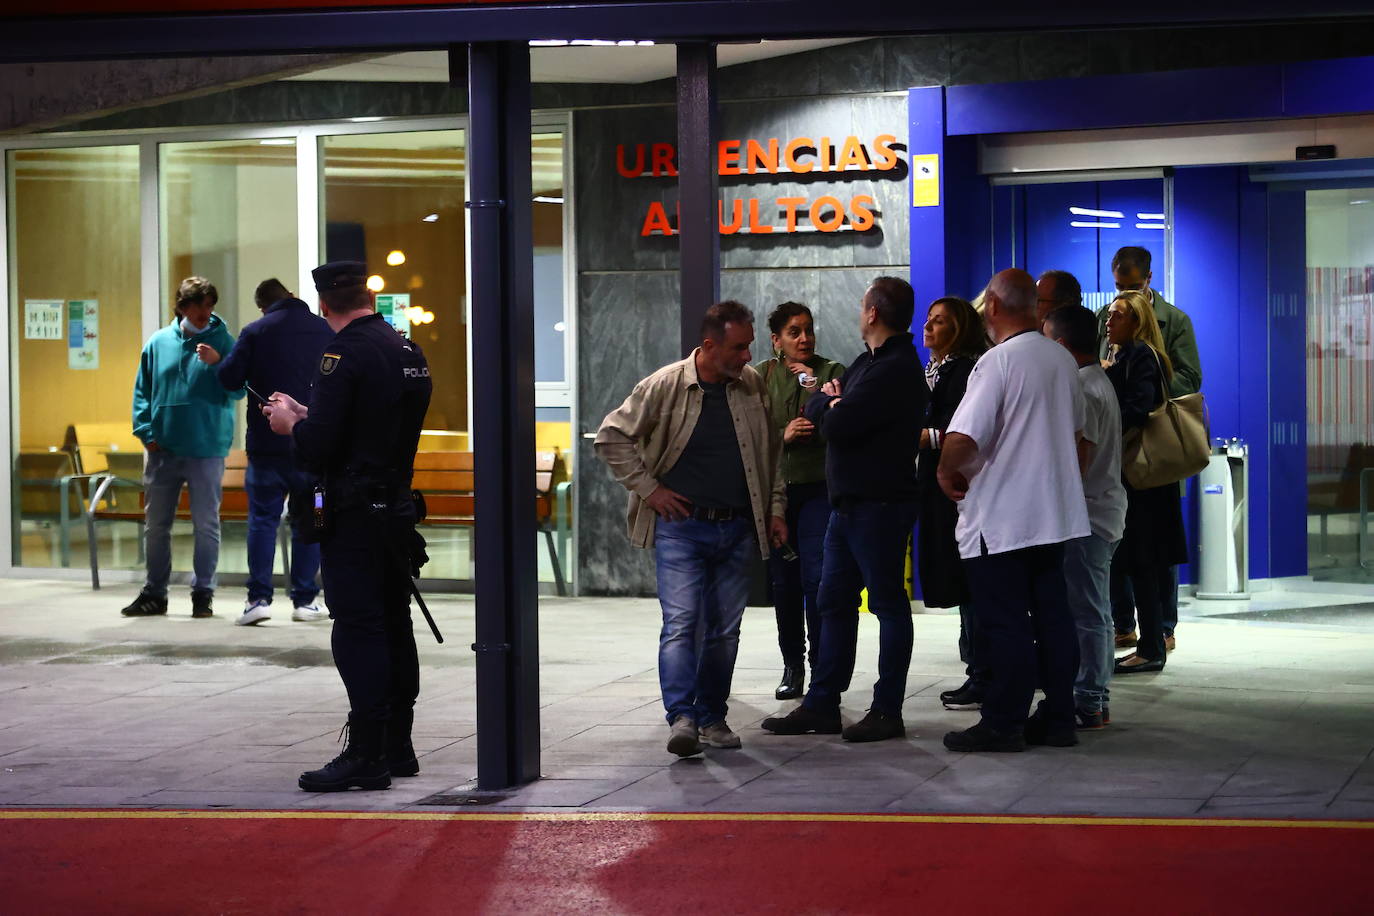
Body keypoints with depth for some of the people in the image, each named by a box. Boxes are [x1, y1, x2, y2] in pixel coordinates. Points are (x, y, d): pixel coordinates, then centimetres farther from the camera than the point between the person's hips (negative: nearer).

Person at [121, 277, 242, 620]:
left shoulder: (223, 342, -1)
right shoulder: (159, 343, 6)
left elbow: (238, 390, -7)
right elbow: (142, 391, 11)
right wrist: (146, 431, 0)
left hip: (206, 450, -3)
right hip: (162, 450, 3)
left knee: (206, 524, 3)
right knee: (155, 524, 10)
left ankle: (202, 593, 13)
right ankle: (154, 593, 21)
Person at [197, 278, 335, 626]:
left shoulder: (255, 332, -4)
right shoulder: (325, 330, 2)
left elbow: (231, 379, -4)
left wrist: (217, 360, 15)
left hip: (267, 443, -1)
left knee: (262, 519, 4)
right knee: (308, 521, 8)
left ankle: (258, 598, -4)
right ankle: (304, 600, 8)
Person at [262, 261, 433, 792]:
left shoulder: (345, 352, -14)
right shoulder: (408, 351, 12)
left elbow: (317, 448, -19)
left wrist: (289, 425, 2)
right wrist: (304, 415, 24)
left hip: (352, 518, -8)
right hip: (397, 508, 8)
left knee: (358, 632, -7)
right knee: (394, 628, 13)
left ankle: (365, 754, -8)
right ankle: (397, 748, 19)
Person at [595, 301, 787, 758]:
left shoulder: (753, 386, 6)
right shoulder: (666, 385, -7)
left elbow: (772, 451, 18)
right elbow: (611, 436, -2)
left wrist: (776, 508, 13)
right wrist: (648, 488, -6)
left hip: (737, 530, 4)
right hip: (681, 527, -4)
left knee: (725, 629, 7)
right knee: (682, 621, -15)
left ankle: (712, 717, 17)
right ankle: (681, 717, -21)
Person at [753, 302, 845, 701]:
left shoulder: (831, 372, 2)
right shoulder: (760, 376, 8)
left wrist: (817, 392, -19)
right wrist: (783, 436, -11)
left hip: (818, 488, -2)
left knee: (817, 576, -12)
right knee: (784, 580, 7)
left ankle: (820, 661, -4)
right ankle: (792, 664, 18)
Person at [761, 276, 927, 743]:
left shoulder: (896, 370, -16)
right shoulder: (868, 362, 16)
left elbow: (838, 425, -23)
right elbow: (815, 409, 15)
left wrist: (830, 406, -1)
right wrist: (830, 400, -6)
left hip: (879, 505, -10)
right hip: (848, 502, 10)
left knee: (888, 603, -2)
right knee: (834, 603, 11)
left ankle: (887, 711, 3)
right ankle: (822, 705, 16)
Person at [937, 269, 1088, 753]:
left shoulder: (998, 362, -17)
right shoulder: (1062, 359, 8)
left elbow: (963, 438, -24)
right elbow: (1076, 430, 20)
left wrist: (948, 472, -5)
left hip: (1000, 517, -8)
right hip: (1055, 510, 8)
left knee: (1005, 624, -2)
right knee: (1052, 617, 11)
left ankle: (1003, 724, 2)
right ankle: (1058, 717, 15)